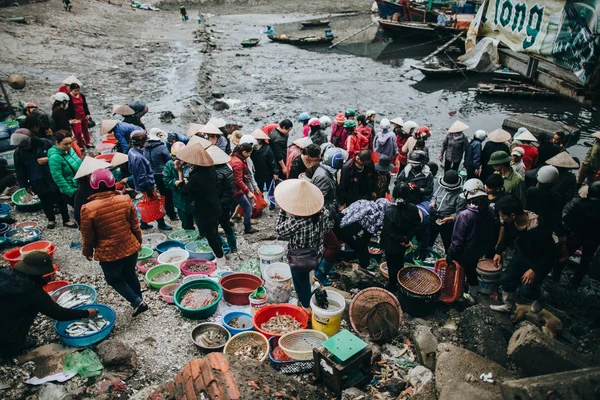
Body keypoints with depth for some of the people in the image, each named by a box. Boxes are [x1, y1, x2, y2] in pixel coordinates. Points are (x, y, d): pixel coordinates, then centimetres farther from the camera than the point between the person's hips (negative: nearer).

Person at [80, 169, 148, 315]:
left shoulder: (88, 209, -19)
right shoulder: (125, 200, -11)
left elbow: (88, 236, -8)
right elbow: (135, 226, -2)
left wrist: (87, 251, 12)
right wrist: (139, 242, 16)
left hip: (108, 254, -3)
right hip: (131, 248, 3)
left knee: (114, 279, 22)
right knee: (130, 275, 27)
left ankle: (137, 301, 10)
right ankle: (139, 300, 40)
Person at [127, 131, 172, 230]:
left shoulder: (131, 152, 0)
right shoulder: (139, 158, -30)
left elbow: (131, 168, 14)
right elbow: (142, 177, -27)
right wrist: (149, 190, -19)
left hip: (139, 185, 9)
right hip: (147, 186, -9)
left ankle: (144, 224, 33)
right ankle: (161, 224, 21)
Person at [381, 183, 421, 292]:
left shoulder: (390, 210, -29)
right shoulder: (413, 208, -17)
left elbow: (388, 230, -23)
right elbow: (416, 225, -8)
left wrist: (400, 239, -11)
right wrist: (407, 238, -5)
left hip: (391, 244, -4)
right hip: (403, 243, 4)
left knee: (392, 265, 16)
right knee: (400, 262, 27)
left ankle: (392, 286, 30)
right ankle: (400, 282, 45)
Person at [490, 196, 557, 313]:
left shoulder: (539, 229, -37)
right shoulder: (510, 222, -18)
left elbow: (550, 254, -25)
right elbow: (507, 236, 6)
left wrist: (535, 270, -27)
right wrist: (499, 252, 1)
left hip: (540, 260, -5)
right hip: (522, 254, 6)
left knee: (526, 290, -8)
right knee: (506, 278, -1)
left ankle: (537, 297, 28)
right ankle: (508, 306, 24)